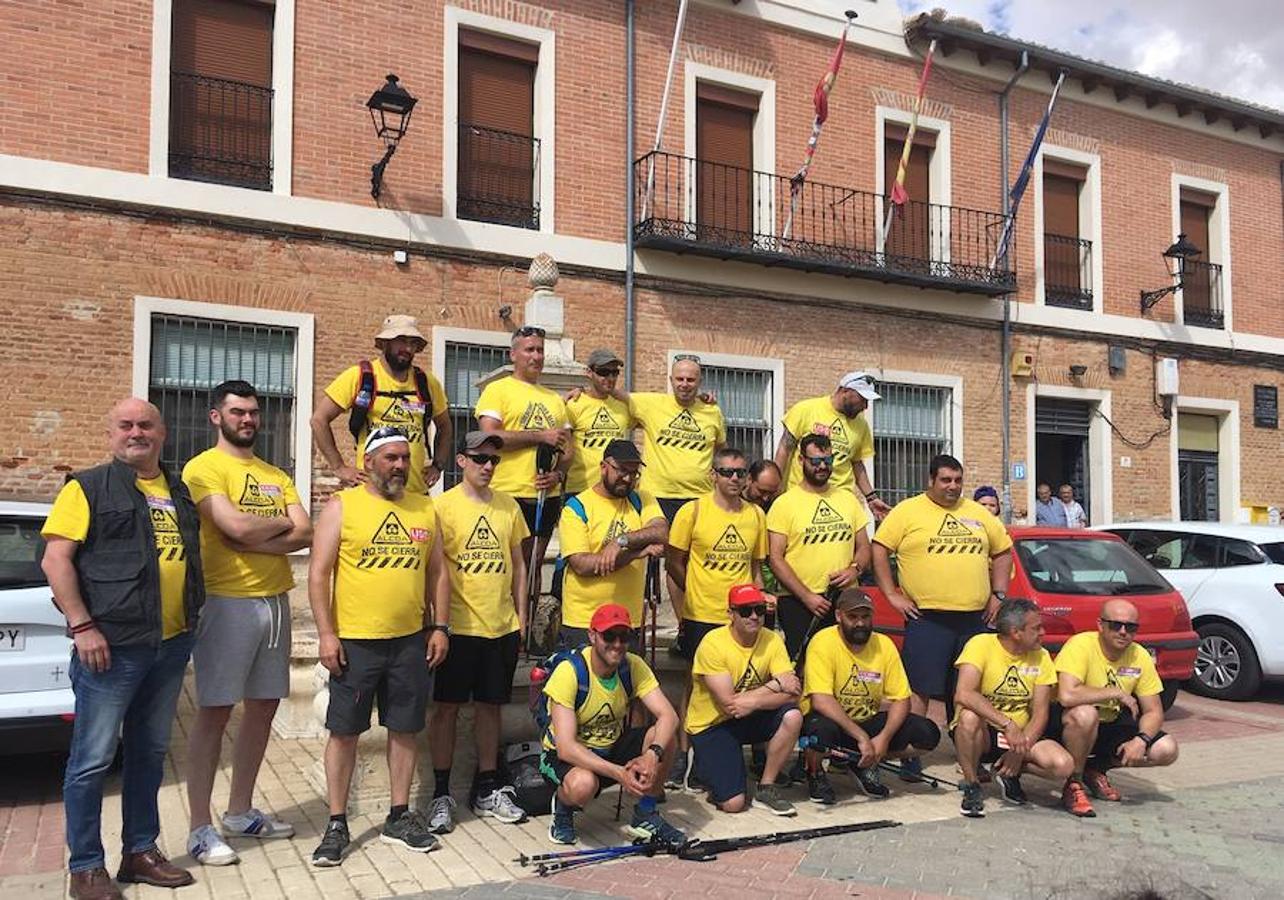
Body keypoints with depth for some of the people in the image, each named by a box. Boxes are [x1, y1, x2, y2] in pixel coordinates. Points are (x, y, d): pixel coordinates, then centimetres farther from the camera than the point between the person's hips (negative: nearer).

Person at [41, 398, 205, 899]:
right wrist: (82, 626, -16)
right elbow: (55, 559, -9)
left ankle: (141, 852, 26)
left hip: (172, 645, 6)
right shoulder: (89, 488, -3)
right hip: (112, 646, -6)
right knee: (93, 759, 0)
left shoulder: (180, 493, 15)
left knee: (150, 752, 14)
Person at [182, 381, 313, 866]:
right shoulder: (203, 467, -5)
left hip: (274, 601, 7)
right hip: (227, 602, -7)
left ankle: (240, 811, 25)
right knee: (214, 712, -1)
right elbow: (236, 525, -20)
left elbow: (304, 533, 3)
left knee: (263, 707, 12)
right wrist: (280, 522, -2)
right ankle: (200, 827, 8)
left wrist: (252, 538, -12)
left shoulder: (276, 475, 16)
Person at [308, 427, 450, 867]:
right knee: (344, 731, 5)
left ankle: (399, 817, 24)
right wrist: (326, 633, -11)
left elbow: (437, 572, 13)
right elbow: (319, 573, -6)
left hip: (411, 641, 4)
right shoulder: (342, 506, -3)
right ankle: (336, 824, 17)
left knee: (405, 729, 11)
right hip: (354, 641, -3)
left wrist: (440, 626, 6)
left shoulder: (425, 509, 9)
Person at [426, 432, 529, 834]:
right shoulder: (442, 506, -4)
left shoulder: (508, 506, 9)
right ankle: (441, 793, 15)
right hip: (459, 625, -4)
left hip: (502, 625, 4)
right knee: (447, 707, 4)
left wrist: (521, 614, 12)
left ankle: (487, 789, 24)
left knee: (490, 705, 13)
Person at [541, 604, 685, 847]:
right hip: (566, 755, -5)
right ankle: (562, 809, -1)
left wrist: (653, 755, -40)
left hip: (613, 748, 5)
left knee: (663, 737, -21)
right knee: (583, 784, -38)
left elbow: (668, 716, -19)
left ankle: (646, 816, -1)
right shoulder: (570, 672, -26)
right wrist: (618, 772, -41)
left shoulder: (633, 666, -11)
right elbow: (566, 747, -31)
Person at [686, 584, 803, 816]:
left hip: (751, 718, 5)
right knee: (734, 803, -17)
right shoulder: (713, 643, -22)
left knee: (792, 716, -25)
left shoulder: (772, 640, -8)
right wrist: (775, 684, -20)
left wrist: (754, 702, -32)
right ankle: (706, 766, 16)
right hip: (711, 725, -5)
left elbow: (792, 693, -16)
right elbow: (728, 704, -26)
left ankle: (766, 787, -4)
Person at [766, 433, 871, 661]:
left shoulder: (848, 499, 13)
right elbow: (775, 559, -7)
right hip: (799, 603, -4)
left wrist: (855, 569, -5)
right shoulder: (784, 503, -2)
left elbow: (864, 547, 18)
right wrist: (807, 596, -13)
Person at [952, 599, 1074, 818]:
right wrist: (1008, 725, -36)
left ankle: (1009, 773, 8)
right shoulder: (981, 645, -15)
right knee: (969, 717, -38)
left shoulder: (1041, 657, 0)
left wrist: (1020, 750, -19)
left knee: (1063, 765, -23)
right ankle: (971, 787, -13)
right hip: (983, 733, -4)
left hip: (1021, 735, 4)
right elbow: (963, 695, -30)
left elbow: (1040, 713, -3)